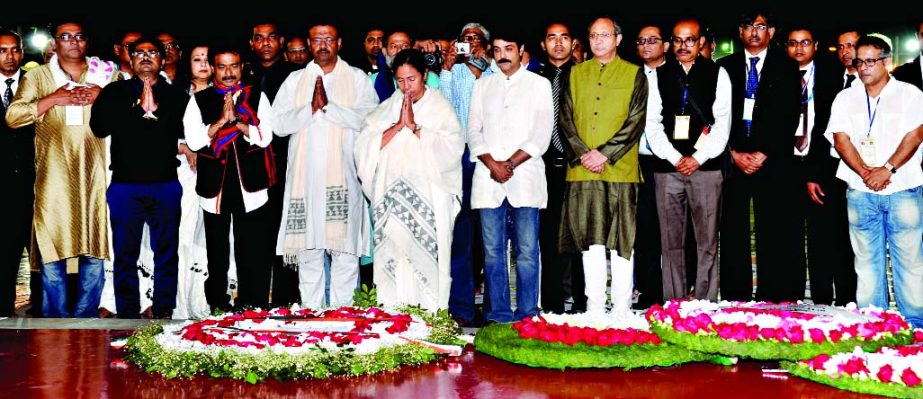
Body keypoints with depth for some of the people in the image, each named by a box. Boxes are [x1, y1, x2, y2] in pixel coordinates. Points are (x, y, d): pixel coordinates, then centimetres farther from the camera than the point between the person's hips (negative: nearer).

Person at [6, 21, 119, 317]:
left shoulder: (106, 74, 12)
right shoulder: (37, 77, 9)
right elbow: (13, 116, -1)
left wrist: (103, 95, -9)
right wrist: (53, 99, -11)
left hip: (93, 177, 1)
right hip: (53, 178, -1)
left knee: (94, 249, 3)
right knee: (52, 248, 0)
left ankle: (86, 317, 16)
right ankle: (55, 319, 12)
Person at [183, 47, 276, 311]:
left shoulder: (257, 97, 8)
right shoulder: (199, 100, 8)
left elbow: (265, 136, -2)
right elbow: (194, 141, -3)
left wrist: (236, 119, -15)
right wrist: (222, 119, -13)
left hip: (250, 186, -1)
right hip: (214, 186, 1)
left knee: (254, 256, -2)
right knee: (217, 255, 7)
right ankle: (218, 309, 17)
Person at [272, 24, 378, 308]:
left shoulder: (358, 79, 9)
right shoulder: (295, 80, 15)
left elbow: (367, 117, -8)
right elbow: (280, 124, 4)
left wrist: (328, 105, -12)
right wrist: (311, 107, -10)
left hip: (343, 176, -2)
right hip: (305, 176, 2)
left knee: (344, 248, -4)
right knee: (307, 249, 3)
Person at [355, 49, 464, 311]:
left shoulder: (440, 107, 6)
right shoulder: (387, 108, 14)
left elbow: (451, 149, -8)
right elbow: (364, 145, 2)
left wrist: (414, 126, -8)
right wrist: (398, 126, -7)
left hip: (429, 199, -2)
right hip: (392, 197, 2)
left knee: (427, 257, -6)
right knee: (392, 257, -3)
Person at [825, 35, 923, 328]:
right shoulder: (846, 98, 12)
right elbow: (840, 139, 3)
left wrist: (887, 169, -14)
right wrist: (865, 172, -10)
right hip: (860, 192, 2)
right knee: (867, 260, 4)